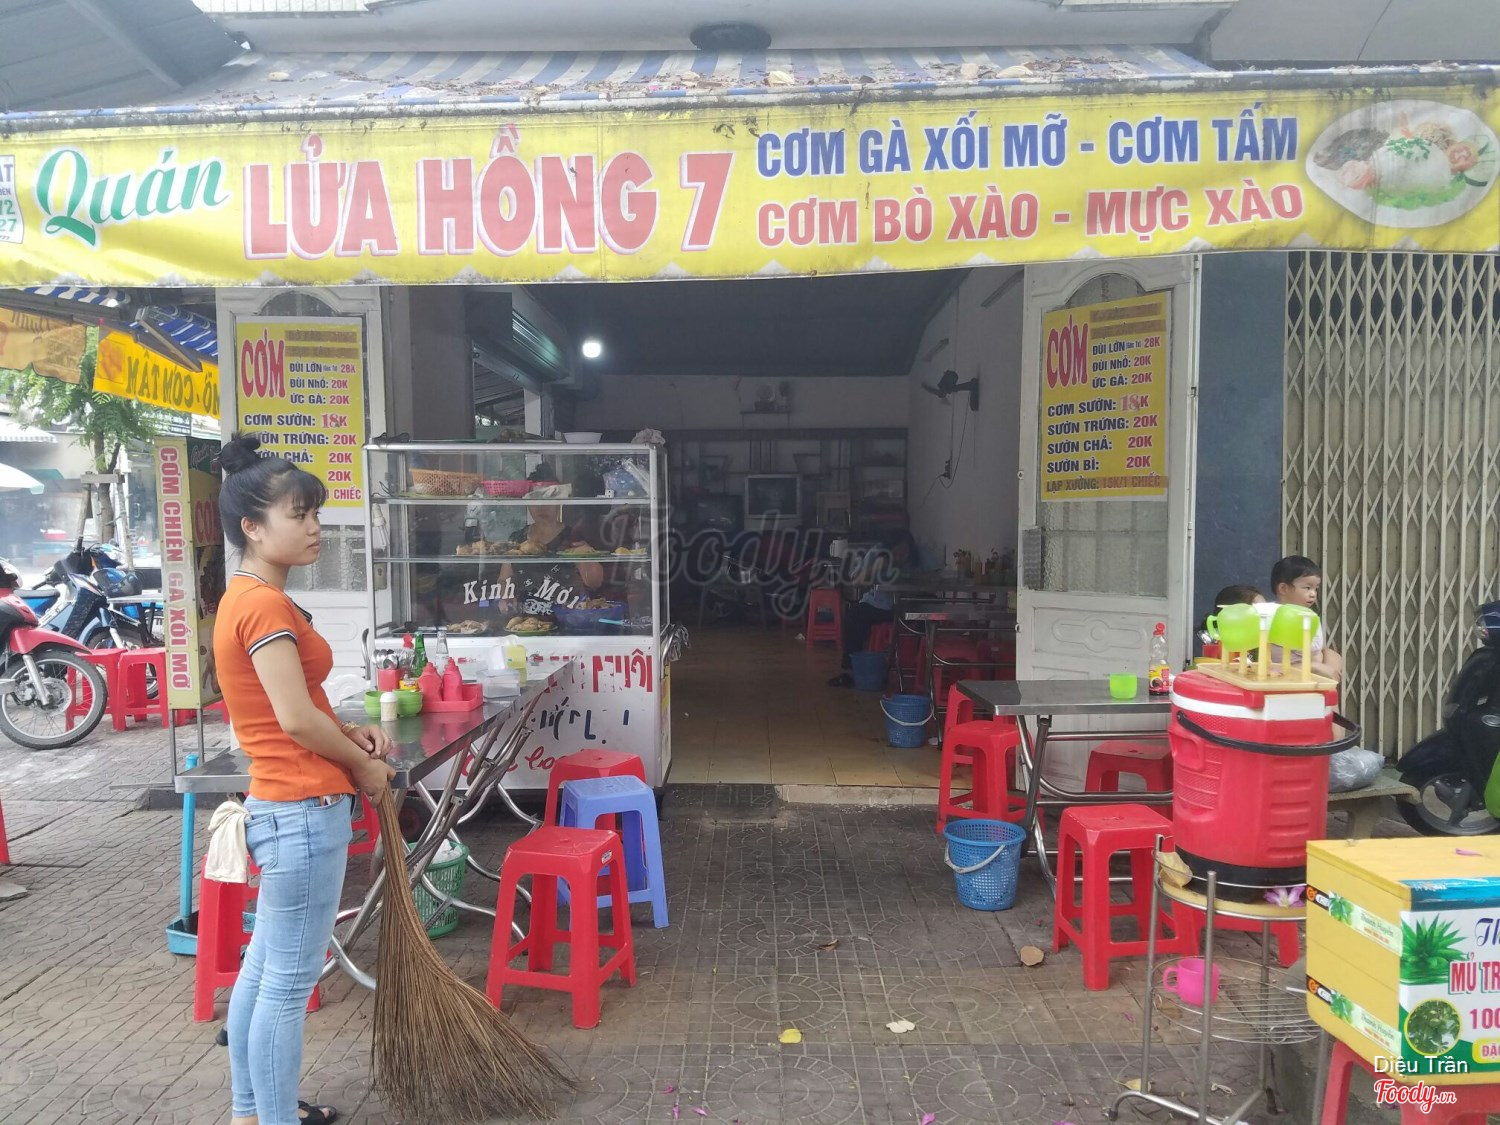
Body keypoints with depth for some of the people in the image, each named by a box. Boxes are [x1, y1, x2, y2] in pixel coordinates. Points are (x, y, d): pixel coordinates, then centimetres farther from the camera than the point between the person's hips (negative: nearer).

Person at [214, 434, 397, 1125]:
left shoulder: (248, 597, 12)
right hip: (305, 812, -10)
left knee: (263, 968, 19)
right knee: (290, 983, 1)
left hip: (282, 806, 10)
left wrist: (352, 734, 5)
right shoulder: (264, 604, -18)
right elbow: (295, 719, -23)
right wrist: (364, 765, -8)